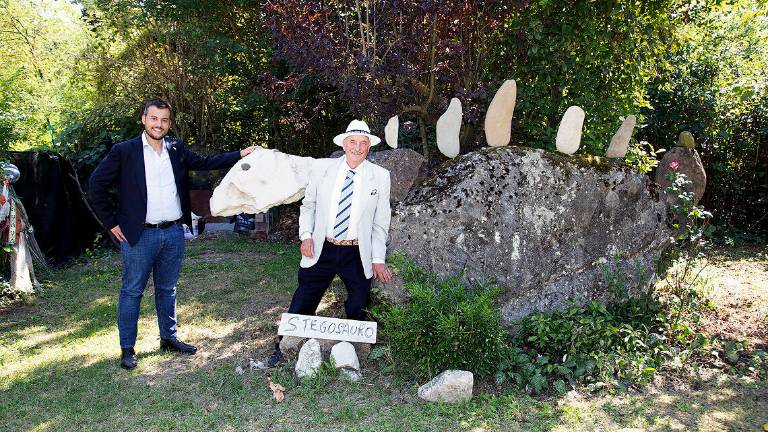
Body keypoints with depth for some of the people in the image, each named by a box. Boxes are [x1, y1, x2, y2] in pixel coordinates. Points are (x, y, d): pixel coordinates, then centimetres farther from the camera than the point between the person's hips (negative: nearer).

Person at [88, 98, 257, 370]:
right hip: (139, 235, -4)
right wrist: (112, 223, -5)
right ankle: (127, 349, 19)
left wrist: (241, 155, 4)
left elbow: (205, 163, 12)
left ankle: (169, 338, 31)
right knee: (132, 292, 6)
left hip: (173, 233, 4)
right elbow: (96, 186, -3)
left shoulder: (177, 149, 6)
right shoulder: (124, 151, -6)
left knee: (167, 289, 17)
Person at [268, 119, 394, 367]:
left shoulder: (380, 176, -1)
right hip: (321, 251, 1)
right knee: (302, 304, 7)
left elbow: (381, 222, 1)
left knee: (358, 308, 6)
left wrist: (378, 260, -4)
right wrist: (306, 235, -4)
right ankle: (281, 349, 25)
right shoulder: (322, 167, 1)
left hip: (357, 255, 0)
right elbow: (308, 204, 10)